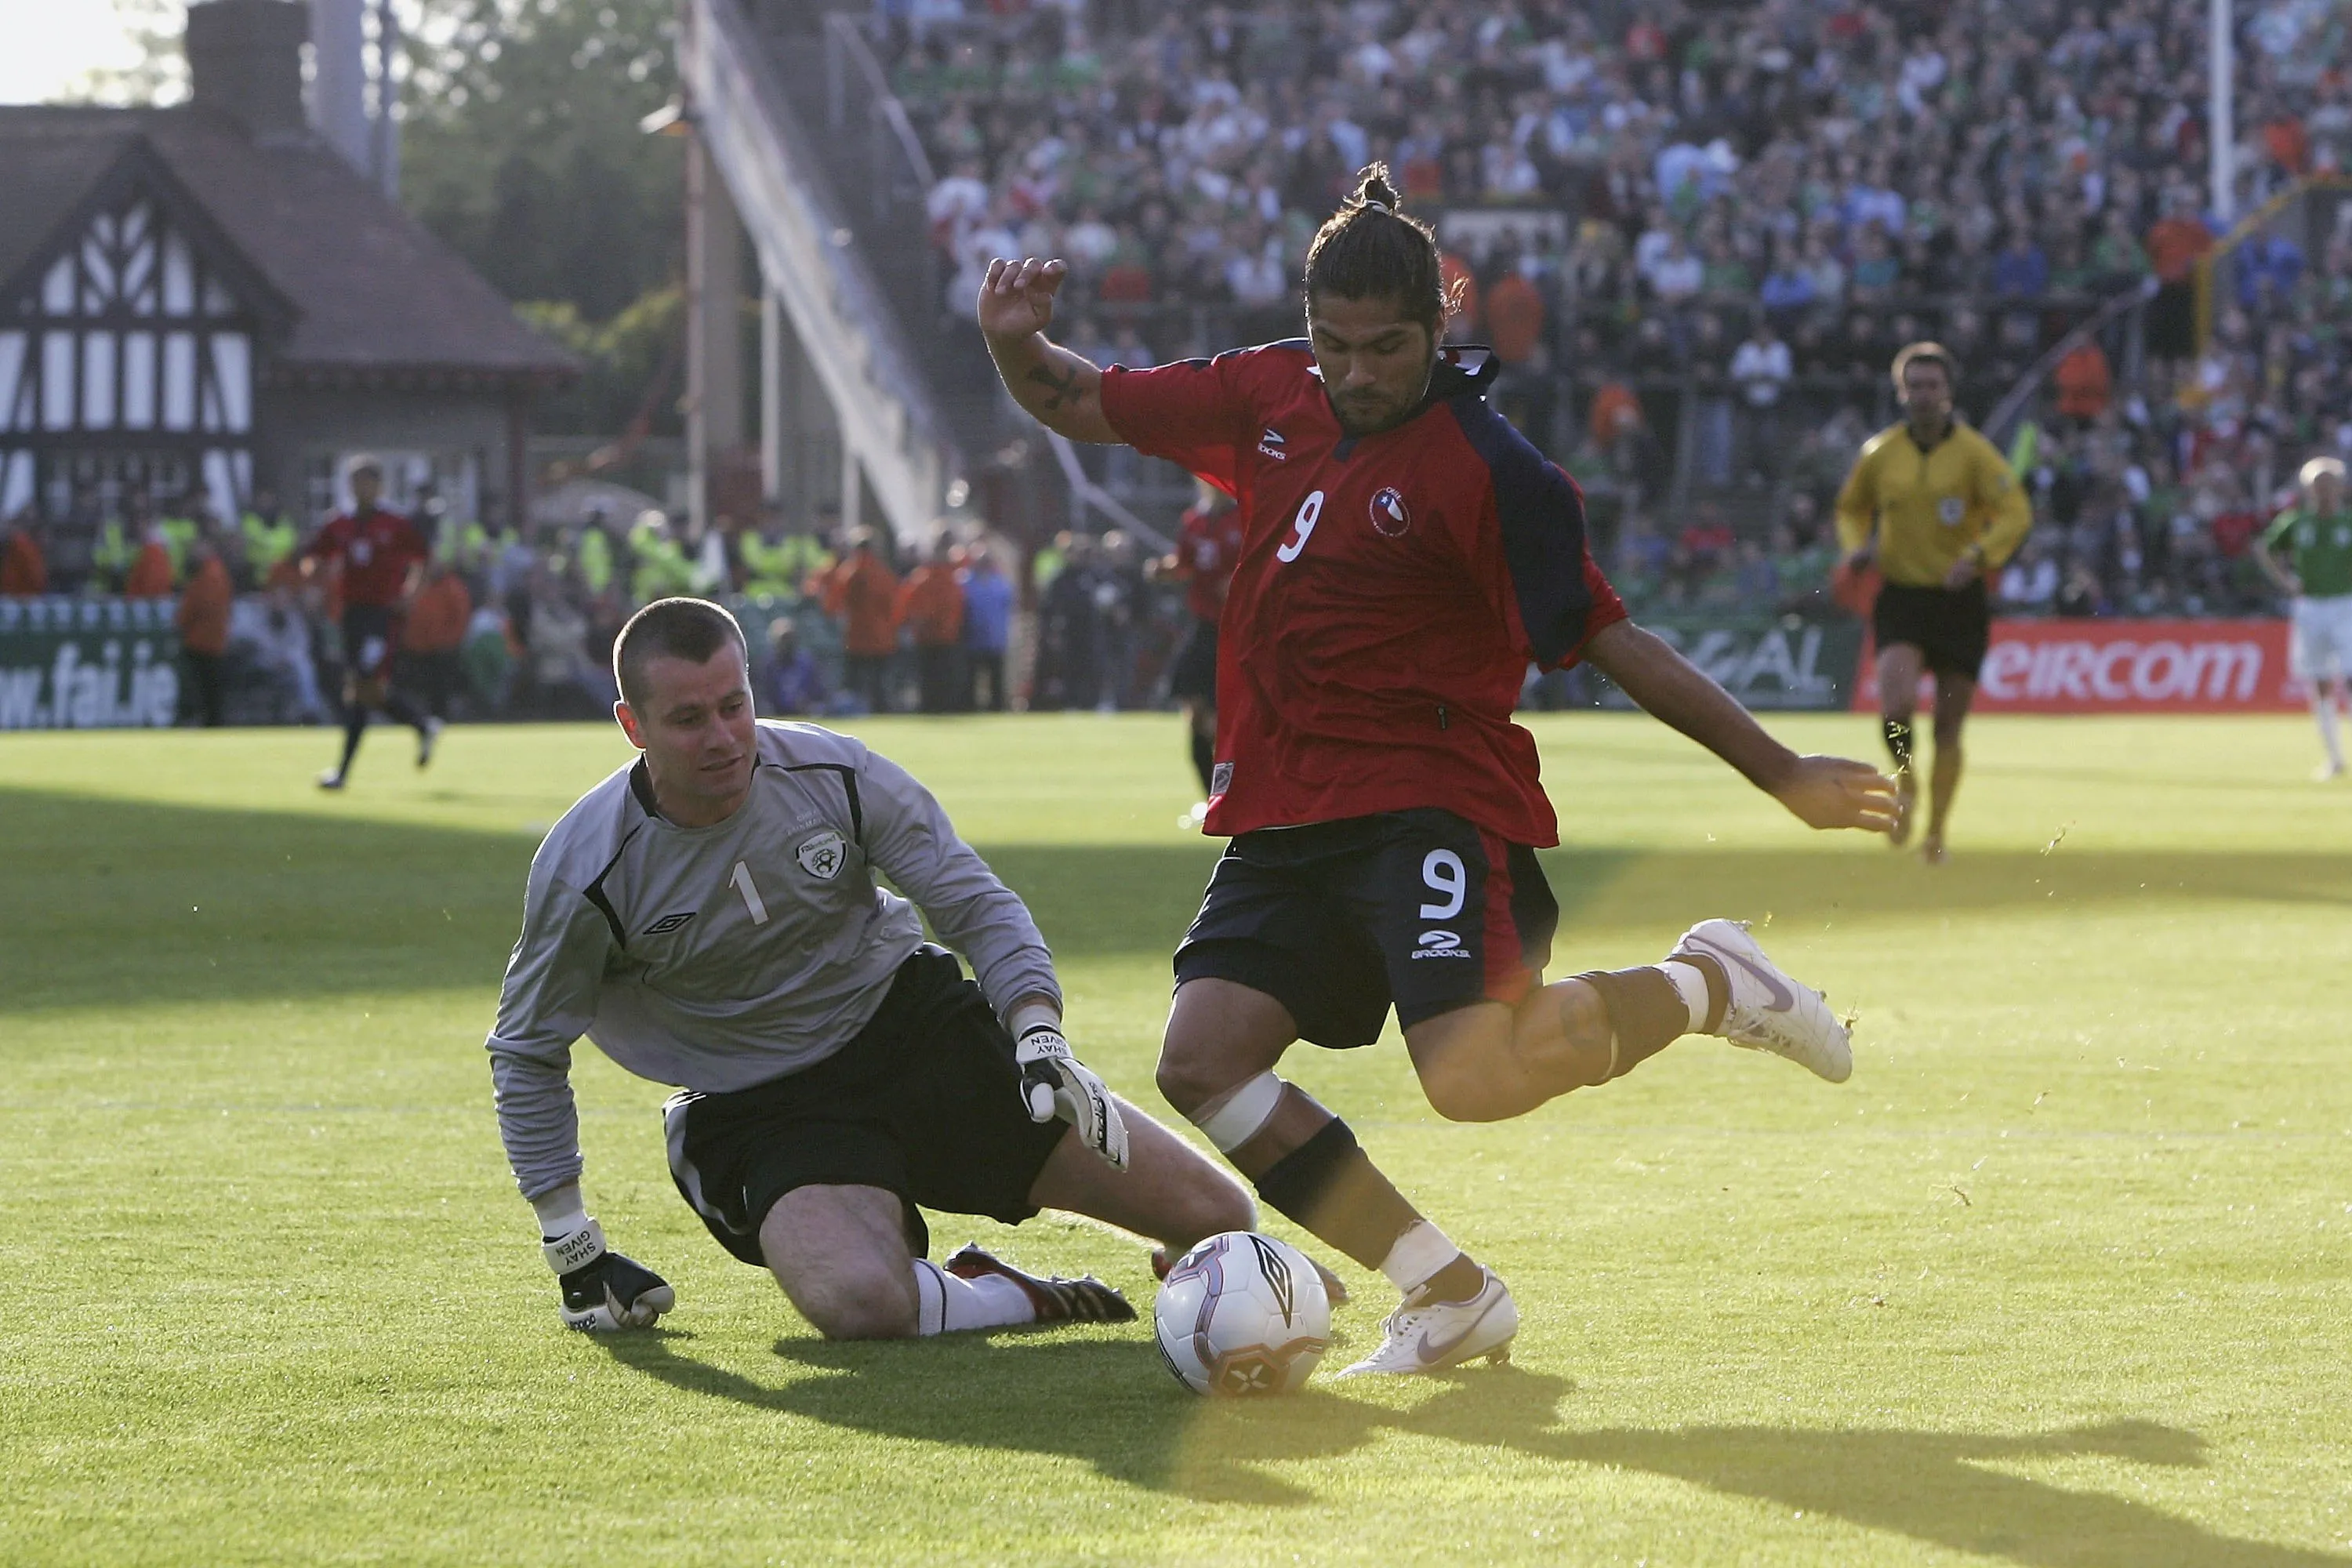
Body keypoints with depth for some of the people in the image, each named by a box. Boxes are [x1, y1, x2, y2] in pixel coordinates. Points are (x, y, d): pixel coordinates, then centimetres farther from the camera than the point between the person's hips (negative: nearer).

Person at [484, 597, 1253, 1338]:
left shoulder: (836, 774, -11)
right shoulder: (583, 873, -16)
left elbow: (979, 907, -1)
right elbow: (527, 1056, -2)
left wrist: (1041, 1040, -18)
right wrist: (570, 1246, -3)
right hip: (761, 1111, -2)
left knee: (1218, 1215, -7)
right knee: (861, 1303, -38)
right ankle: (1015, 1300, -6)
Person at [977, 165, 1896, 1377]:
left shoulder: (1486, 470, -12)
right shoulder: (1269, 394, 7)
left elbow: (1603, 639, -9)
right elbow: (1082, 405, 19)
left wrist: (1783, 776, -11)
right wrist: (1018, 345, -4)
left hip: (1431, 807, -7)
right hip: (1282, 814, 7)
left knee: (1473, 1077, -26)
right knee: (1201, 1065, -13)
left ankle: (1705, 986, 3)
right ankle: (1449, 1296, -3)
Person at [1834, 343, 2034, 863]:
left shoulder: (1975, 453, -5)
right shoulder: (1880, 453, 3)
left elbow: (2016, 513, -10)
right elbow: (1852, 508, 20)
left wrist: (1978, 557, -25)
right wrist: (1857, 546, -1)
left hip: (1960, 600, -1)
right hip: (1901, 598, 1)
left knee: (1948, 726, 3)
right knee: (1896, 706, -22)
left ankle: (1936, 832, 20)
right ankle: (1905, 782, 9)